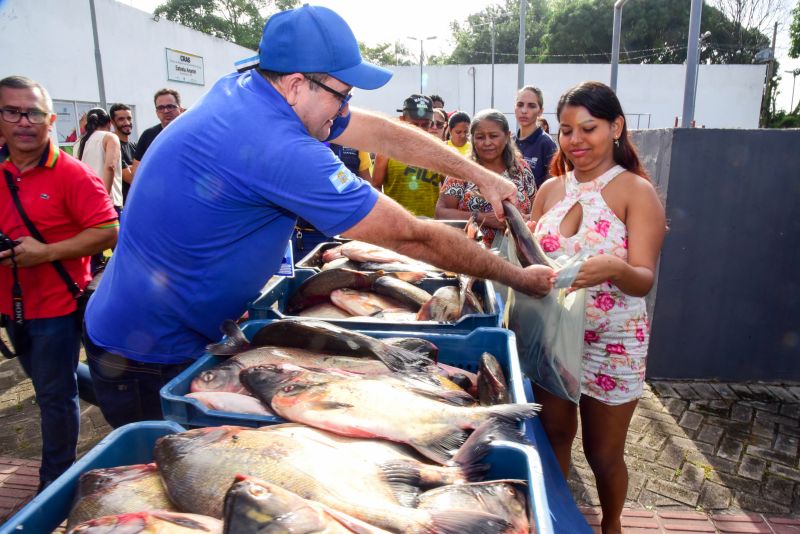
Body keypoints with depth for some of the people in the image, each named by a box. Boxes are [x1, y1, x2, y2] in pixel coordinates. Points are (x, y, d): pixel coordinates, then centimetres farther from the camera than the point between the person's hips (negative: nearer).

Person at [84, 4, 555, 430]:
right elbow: (411, 237, -26)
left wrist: (479, 175, 3)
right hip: (149, 359, -8)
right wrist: (520, 278, -12)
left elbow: (381, 133, 2)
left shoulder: (250, 88, -3)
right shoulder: (278, 148, -32)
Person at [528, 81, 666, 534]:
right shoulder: (551, 189, 4)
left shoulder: (637, 191, -10)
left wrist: (615, 269, -38)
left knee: (604, 453, 13)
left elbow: (645, 280, -17)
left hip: (612, 343, -3)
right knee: (554, 436, 18)